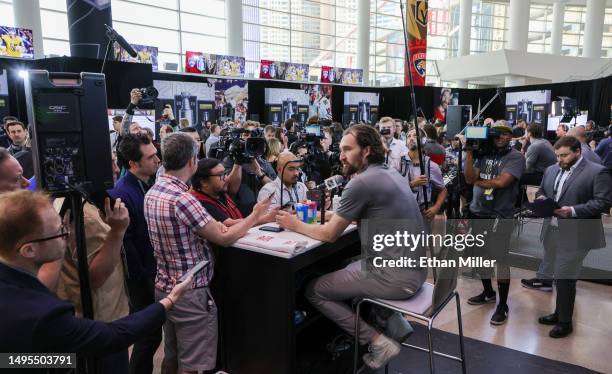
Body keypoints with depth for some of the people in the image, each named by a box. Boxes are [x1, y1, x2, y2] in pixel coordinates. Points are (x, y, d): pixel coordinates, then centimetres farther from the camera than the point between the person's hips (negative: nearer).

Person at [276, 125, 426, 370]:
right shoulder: (390, 173, 9)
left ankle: (378, 342, 4)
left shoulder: (361, 182, -19)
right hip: (413, 268, 9)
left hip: (396, 276, -9)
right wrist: (338, 215, 7)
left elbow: (329, 235, -11)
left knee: (314, 290, 5)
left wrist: (295, 225, 3)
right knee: (346, 270, 30)